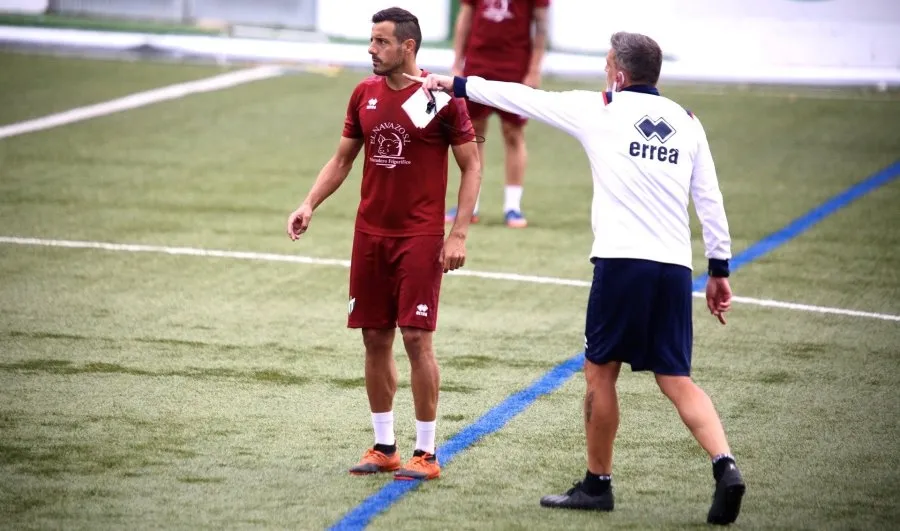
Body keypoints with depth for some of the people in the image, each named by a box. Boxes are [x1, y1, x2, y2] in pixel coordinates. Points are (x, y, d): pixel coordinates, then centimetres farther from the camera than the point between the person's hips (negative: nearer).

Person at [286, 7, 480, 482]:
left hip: (420, 237, -5)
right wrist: (309, 205, 0)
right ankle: (383, 447, 17)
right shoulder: (365, 94, 7)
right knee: (375, 339, 7)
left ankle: (425, 453, 1)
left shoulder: (440, 98, -9)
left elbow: (471, 166, -5)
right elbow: (342, 160, 15)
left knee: (416, 337, -7)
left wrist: (459, 233, -11)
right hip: (370, 235, 5)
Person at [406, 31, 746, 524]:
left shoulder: (599, 109, 3)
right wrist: (719, 269, 16)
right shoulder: (686, 121, 13)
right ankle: (725, 465, -14)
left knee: (600, 370, 11)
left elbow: (523, 97, 11)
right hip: (675, 266, 4)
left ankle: (597, 483, 18)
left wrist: (456, 85, 23)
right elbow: (710, 199, 11)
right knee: (676, 380, 6)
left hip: (622, 261, -4)